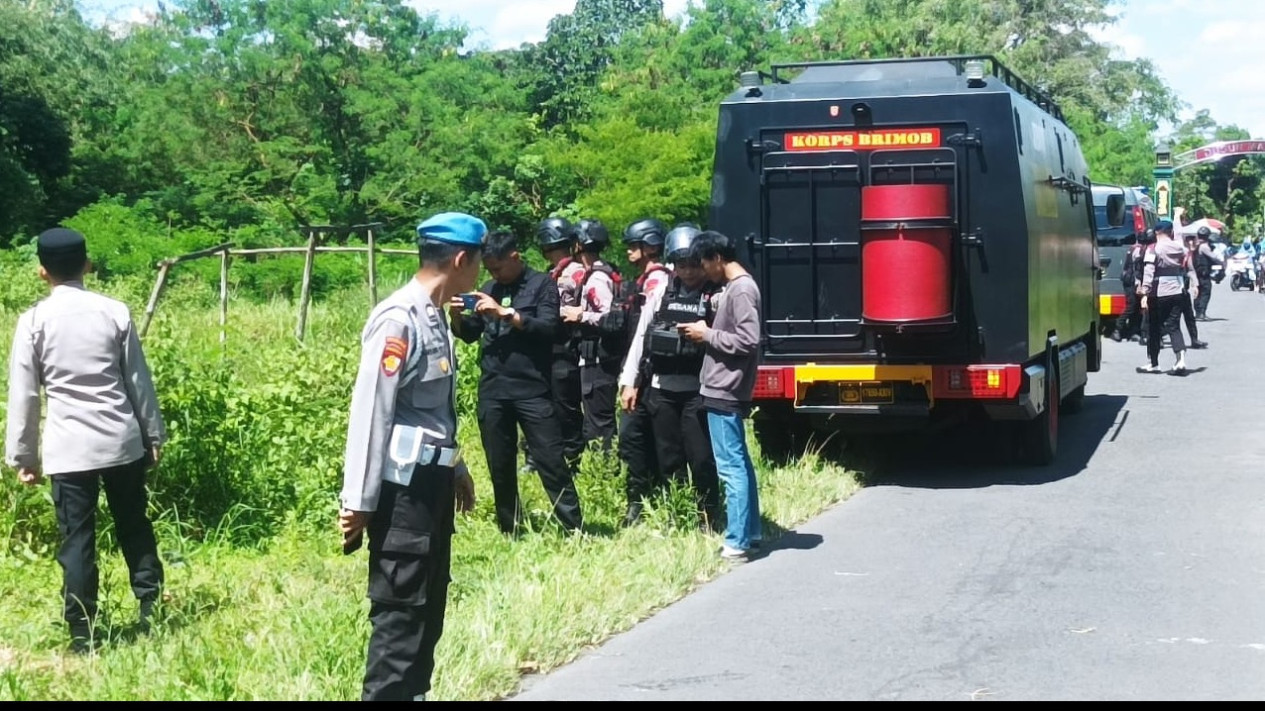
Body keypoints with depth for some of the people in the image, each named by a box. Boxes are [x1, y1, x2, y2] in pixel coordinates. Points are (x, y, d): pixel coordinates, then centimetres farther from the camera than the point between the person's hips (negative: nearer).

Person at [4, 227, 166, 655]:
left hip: (69, 447, -2)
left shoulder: (34, 321, -4)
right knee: (134, 527, 16)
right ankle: (150, 612, 17)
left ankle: (83, 635, 4)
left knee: (77, 540, 2)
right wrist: (154, 434, 14)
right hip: (122, 440, 2)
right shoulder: (115, 312, 1)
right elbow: (139, 380, 5)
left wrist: (23, 456, 6)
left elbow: (23, 395, -2)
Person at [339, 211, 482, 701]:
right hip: (403, 487, -10)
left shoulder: (434, 315, 11)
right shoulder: (399, 320, -18)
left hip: (432, 481, 10)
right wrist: (358, 500, -18)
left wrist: (455, 466, 25)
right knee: (400, 613, -5)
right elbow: (369, 410, -19)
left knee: (428, 608, 16)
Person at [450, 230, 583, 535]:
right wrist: (456, 316, -2)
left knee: (550, 459, -4)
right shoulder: (489, 289, 13)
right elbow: (470, 334, 19)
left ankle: (574, 529, 1)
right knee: (500, 465, 10)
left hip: (531, 389, -5)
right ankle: (509, 529, 21)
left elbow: (550, 329, -14)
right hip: (492, 389, 5)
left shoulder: (542, 285, -2)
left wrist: (505, 313, -18)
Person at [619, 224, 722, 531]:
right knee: (669, 459, 10)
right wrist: (629, 381, 9)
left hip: (697, 390, -4)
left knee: (701, 458, -2)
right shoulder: (660, 294, 9)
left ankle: (708, 520, 11)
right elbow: (641, 337, 11)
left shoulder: (716, 297, -4)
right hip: (660, 388, 4)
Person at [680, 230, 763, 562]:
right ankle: (749, 533, 22)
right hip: (724, 389, 10)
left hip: (724, 391, -10)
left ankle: (736, 544, -6)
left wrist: (707, 335, -13)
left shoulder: (742, 289, -15)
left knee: (731, 466, -8)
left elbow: (748, 341, -22)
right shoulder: (735, 288, 14)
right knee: (739, 463, 14)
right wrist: (708, 330, 7)